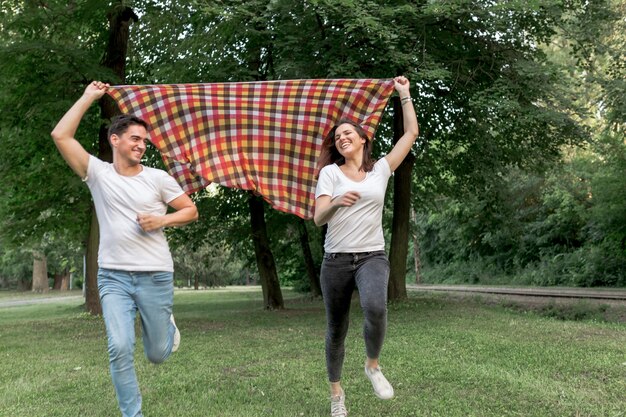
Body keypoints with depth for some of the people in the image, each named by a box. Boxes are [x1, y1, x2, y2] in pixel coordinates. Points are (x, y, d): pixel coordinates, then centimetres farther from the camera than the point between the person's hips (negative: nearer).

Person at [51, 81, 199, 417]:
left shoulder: (158, 178, 1)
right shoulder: (98, 174, 1)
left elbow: (191, 210, 8)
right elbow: (61, 135, -7)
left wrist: (162, 220, -10)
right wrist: (88, 98, -2)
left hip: (156, 276, 0)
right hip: (113, 277, 0)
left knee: (157, 354, 10)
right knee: (120, 348, -12)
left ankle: (167, 325, 46)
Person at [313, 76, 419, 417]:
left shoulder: (381, 169, 9)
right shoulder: (330, 172, 3)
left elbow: (411, 133, 10)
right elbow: (318, 219, -6)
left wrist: (404, 94, 15)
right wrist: (335, 203, -27)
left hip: (372, 257, 0)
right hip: (336, 260, 0)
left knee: (375, 308, -31)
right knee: (336, 330, 7)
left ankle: (373, 365, -3)